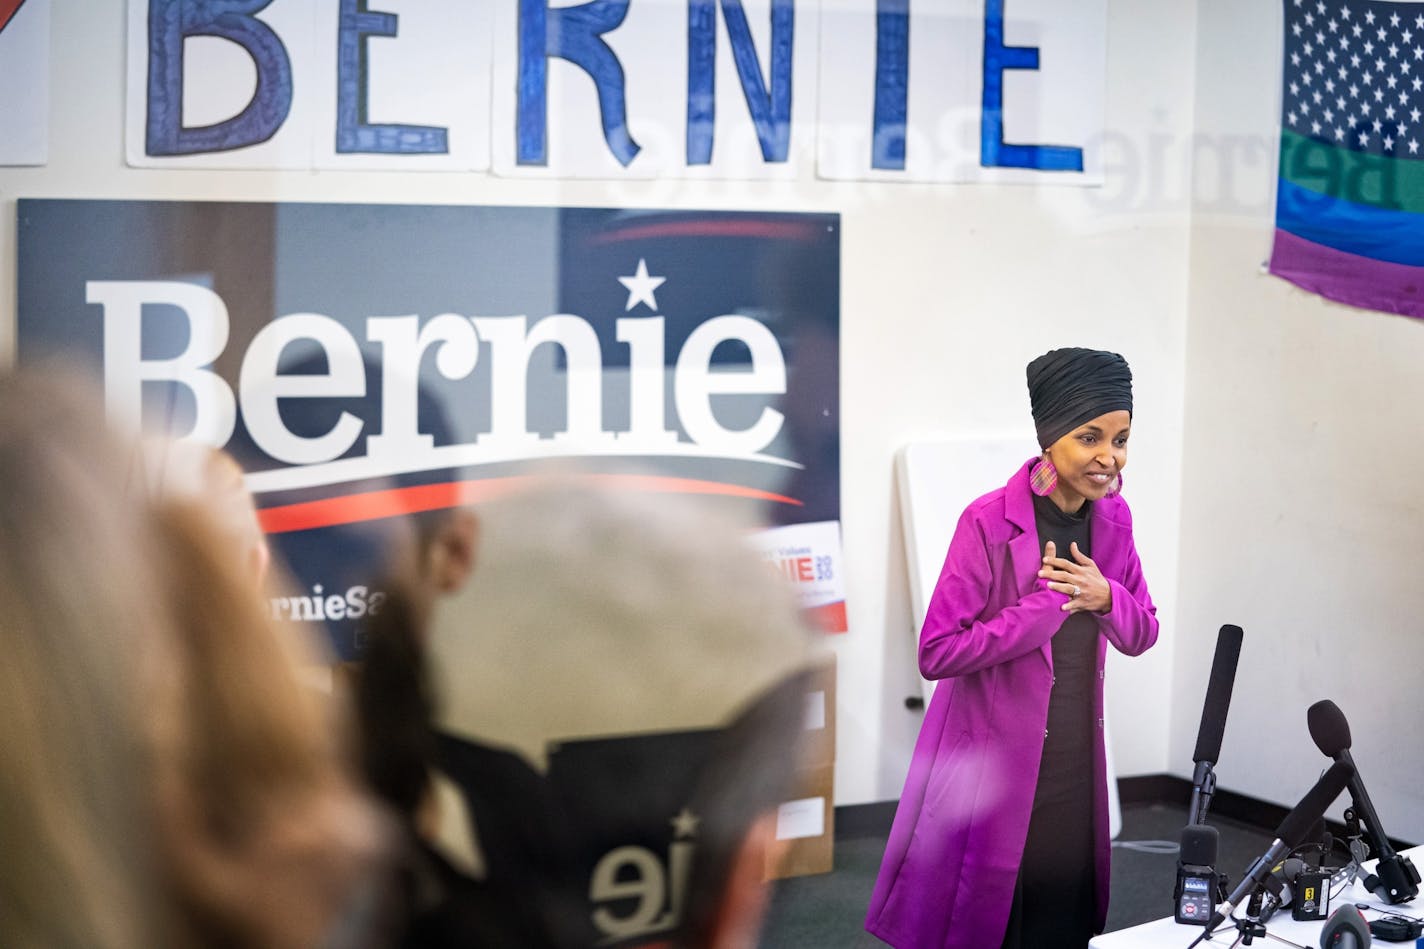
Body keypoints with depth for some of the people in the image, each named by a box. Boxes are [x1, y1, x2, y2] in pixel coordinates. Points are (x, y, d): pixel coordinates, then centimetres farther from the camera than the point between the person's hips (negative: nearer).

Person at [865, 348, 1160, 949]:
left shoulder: (1113, 518, 3)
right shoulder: (990, 523, -17)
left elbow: (1141, 635, 10)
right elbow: (937, 653, -19)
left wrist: (1104, 597, -12)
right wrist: (1050, 604, -21)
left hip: (1075, 772, 6)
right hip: (993, 770, -6)